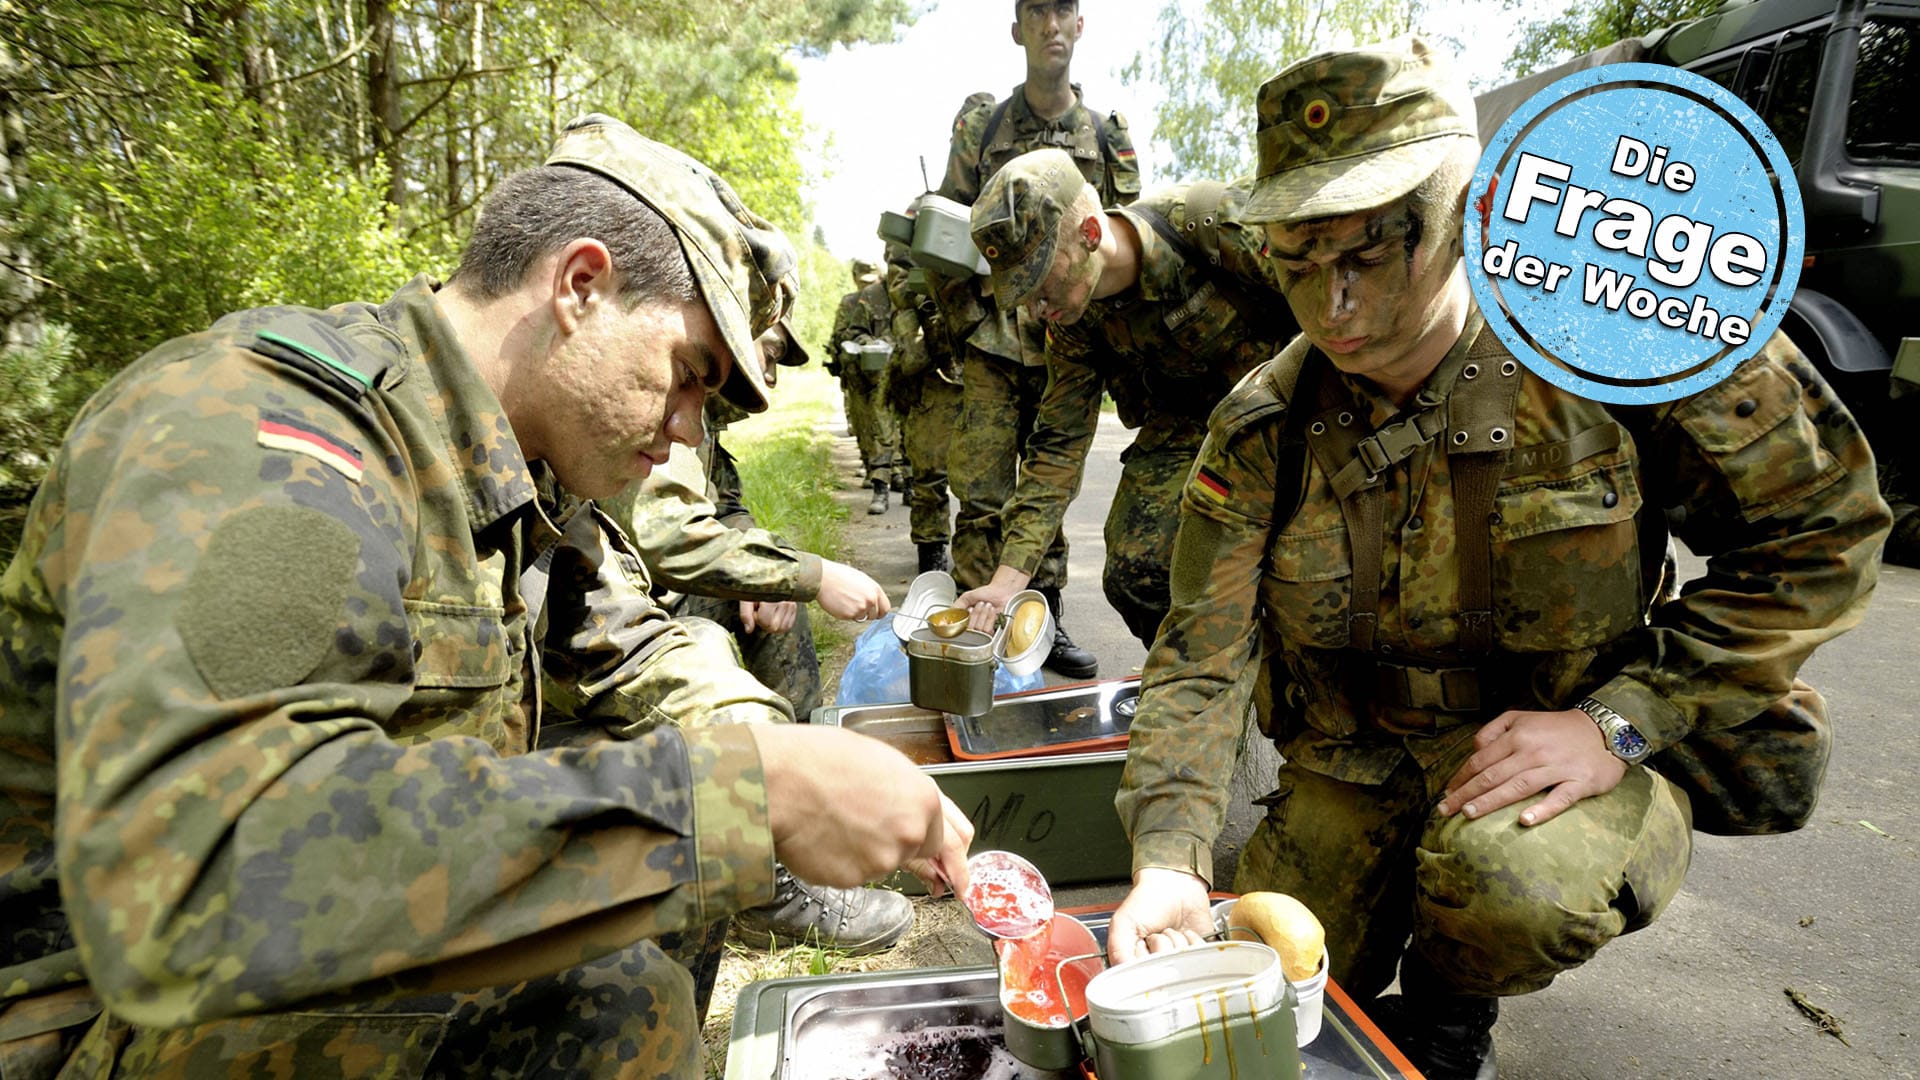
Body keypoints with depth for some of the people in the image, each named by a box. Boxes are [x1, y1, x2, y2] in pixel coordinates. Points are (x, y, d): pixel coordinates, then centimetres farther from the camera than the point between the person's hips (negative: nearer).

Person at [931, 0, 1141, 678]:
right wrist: (969, 323, -8)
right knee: (983, 496, -6)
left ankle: (1044, 621, 21)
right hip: (994, 347, -2)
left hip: (1065, 348, 2)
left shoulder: (1107, 138, 9)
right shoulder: (981, 127, 4)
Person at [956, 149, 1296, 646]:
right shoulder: (1073, 320, -12)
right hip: (1185, 423, 4)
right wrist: (1009, 577, -13)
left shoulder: (1215, 219, -30)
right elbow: (1058, 445, -8)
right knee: (1134, 575, -5)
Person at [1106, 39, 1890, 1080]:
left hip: (1571, 763, -2)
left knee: (1510, 878, -34)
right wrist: (1169, 859, -29)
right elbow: (1200, 659, -14)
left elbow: (1818, 530, -8)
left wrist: (1618, 722, -19)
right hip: (1353, 774, 3)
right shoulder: (1261, 428, -11)